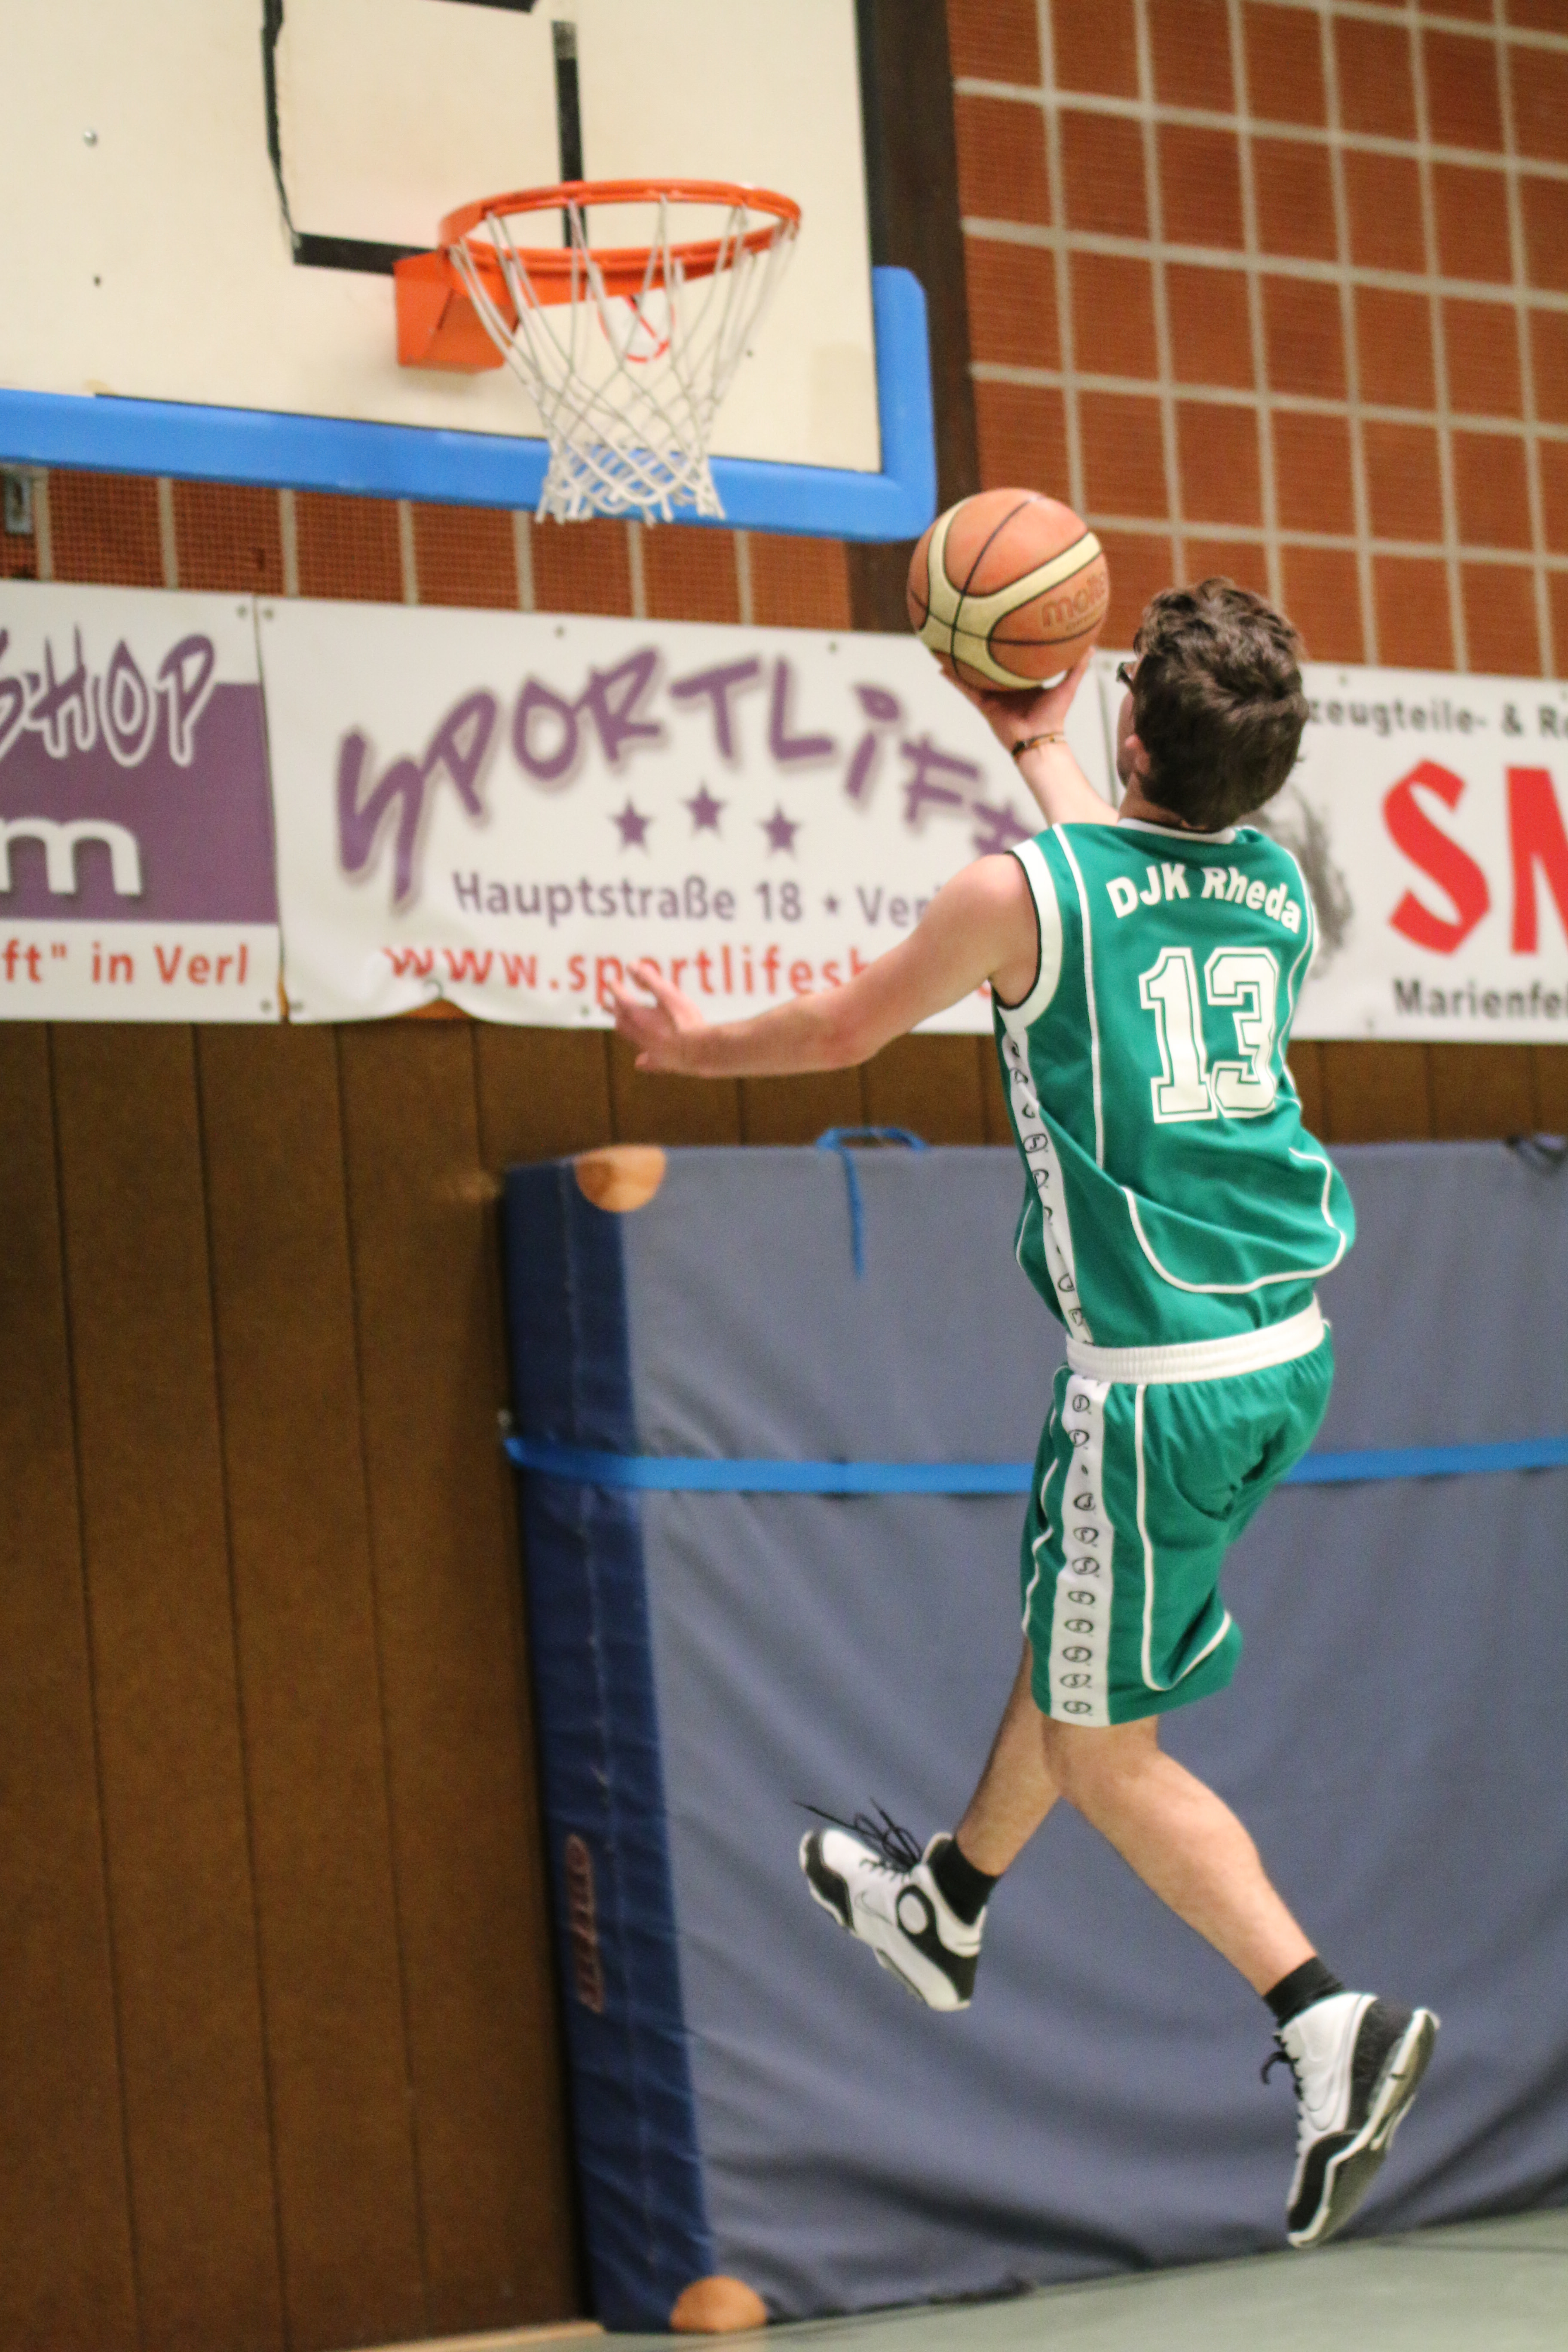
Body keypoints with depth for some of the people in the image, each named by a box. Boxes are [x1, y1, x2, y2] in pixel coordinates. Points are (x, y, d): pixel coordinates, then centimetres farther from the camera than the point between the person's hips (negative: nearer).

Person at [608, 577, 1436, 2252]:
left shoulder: (1021, 890, -13)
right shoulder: (1278, 888, 4)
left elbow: (843, 1029, 5)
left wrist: (693, 1048, 24)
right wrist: (1033, 735, 42)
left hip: (1164, 1384, -7)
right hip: (1287, 1347, 7)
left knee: (1103, 1746, 5)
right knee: (1063, 1632, 26)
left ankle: (1326, 2021, -8)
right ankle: (945, 1908, 45)